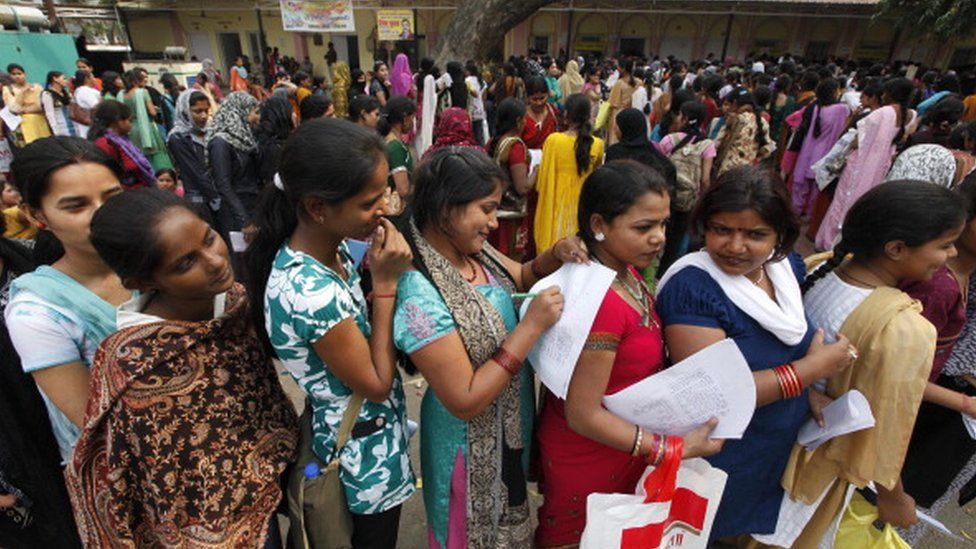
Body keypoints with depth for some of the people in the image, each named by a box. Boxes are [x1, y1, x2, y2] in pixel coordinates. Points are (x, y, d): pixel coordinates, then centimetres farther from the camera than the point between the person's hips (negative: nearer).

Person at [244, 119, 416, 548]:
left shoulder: (332, 249, -9)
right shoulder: (309, 293, -36)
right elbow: (376, 383, -24)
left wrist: (380, 275, -11)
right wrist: (385, 282, -26)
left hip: (360, 428, 8)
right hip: (364, 452, -8)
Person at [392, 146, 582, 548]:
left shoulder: (477, 253, -9)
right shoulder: (420, 294, -32)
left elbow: (521, 277, 11)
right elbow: (464, 401, -29)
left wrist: (556, 255, -9)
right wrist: (531, 327, -29)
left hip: (511, 428, 7)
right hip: (472, 444, -7)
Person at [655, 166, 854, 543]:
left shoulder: (787, 265, -7)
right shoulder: (692, 287, -29)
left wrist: (812, 392, -7)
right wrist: (812, 369, -24)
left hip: (781, 450, 7)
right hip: (714, 456, -6)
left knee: (742, 526, 30)